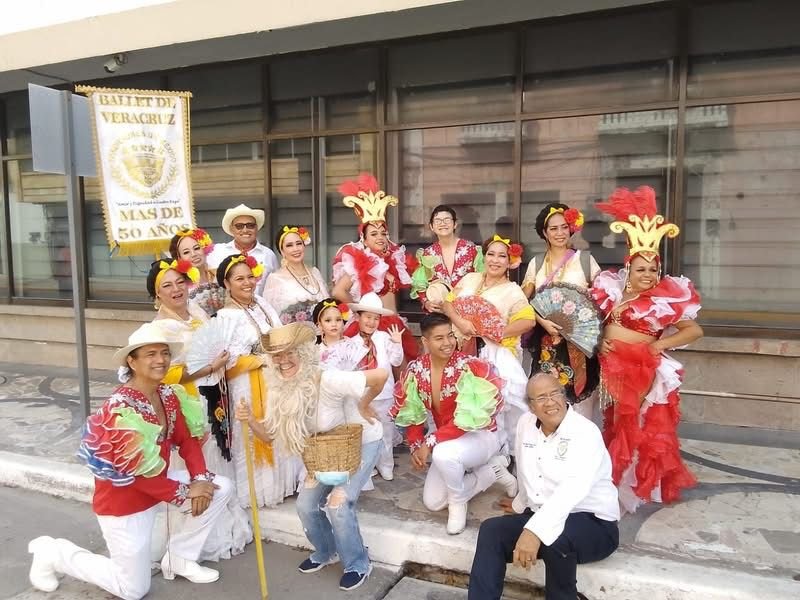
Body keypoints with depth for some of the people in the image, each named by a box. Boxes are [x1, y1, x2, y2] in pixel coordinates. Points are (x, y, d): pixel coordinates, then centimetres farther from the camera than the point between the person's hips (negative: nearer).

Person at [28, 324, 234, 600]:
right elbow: (138, 472, -27)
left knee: (220, 487, -5)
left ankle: (178, 558, 12)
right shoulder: (121, 409, -29)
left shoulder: (168, 396, -4)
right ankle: (54, 553, 22)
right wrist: (186, 492, -19)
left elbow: (186, 441, 0)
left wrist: (200, 479, -16)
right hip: (123, 502, -7)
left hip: (157, 484, 7)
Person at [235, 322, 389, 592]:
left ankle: (358, 564, 11)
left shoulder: (326, 380, -37)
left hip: (361, 442, -7)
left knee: (337, 503, -16)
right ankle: (326, 552, 35)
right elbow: (268, 434, -6)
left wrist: (364, 406, -26)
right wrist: (250, 420, -26)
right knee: (306, 504, 5)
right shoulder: (280, 390, -13)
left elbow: (380, 376, -43)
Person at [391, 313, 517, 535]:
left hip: (480, 436, -6)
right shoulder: (416, 369, -8)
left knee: (443, 454, -37)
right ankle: (493, 469, 16)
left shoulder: (468, 367, -23)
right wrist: (415, 448, -10)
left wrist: (430, 442, -27)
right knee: (432, 502, 2)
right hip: (448, 443, 7)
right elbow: (411, 413, 2)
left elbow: (466, 419, -26)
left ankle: (458, 503, -4)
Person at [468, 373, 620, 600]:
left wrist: (535, 530, -46)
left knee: (553, 535, -35)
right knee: (491, 529, -13)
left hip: (593, 524, -6)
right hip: (540, 517, 6)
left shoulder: (586, 432, -19)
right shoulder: (525, 423, 1)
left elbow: (573, 488, -36)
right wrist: (520, 504, 32)